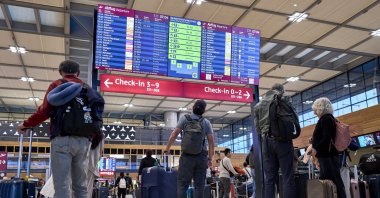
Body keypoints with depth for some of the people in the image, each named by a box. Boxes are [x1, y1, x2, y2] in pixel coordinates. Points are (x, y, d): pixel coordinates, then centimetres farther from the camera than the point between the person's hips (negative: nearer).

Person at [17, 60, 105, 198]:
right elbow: (99, 103, 11)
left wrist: (26, 124, 11)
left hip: (63, 138, -4)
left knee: (62, 186, -7)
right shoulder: (86, 88, 22)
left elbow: (45, 110, -2)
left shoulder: (57, 85, 8)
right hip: (84, 140, 4)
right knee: (81, 186, 7)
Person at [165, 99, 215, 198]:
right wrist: (210, 158, 5)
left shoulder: (184, 118, 3)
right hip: (201, 157, 1)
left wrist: (167, 148, 3)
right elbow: (211, 141, 2)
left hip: (187, 156, -1)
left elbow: (174, 134, -4)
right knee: (199, 186, 5)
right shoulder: (206, 122, 7)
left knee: (182, 184, 1)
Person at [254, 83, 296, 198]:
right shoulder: (284, 99, 3)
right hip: (282, 140, -4)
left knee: (269, 178, 6)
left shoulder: (258, 105, 14)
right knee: (288, 177, -2)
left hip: (266, 142, 4)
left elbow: (257, 127, 11)